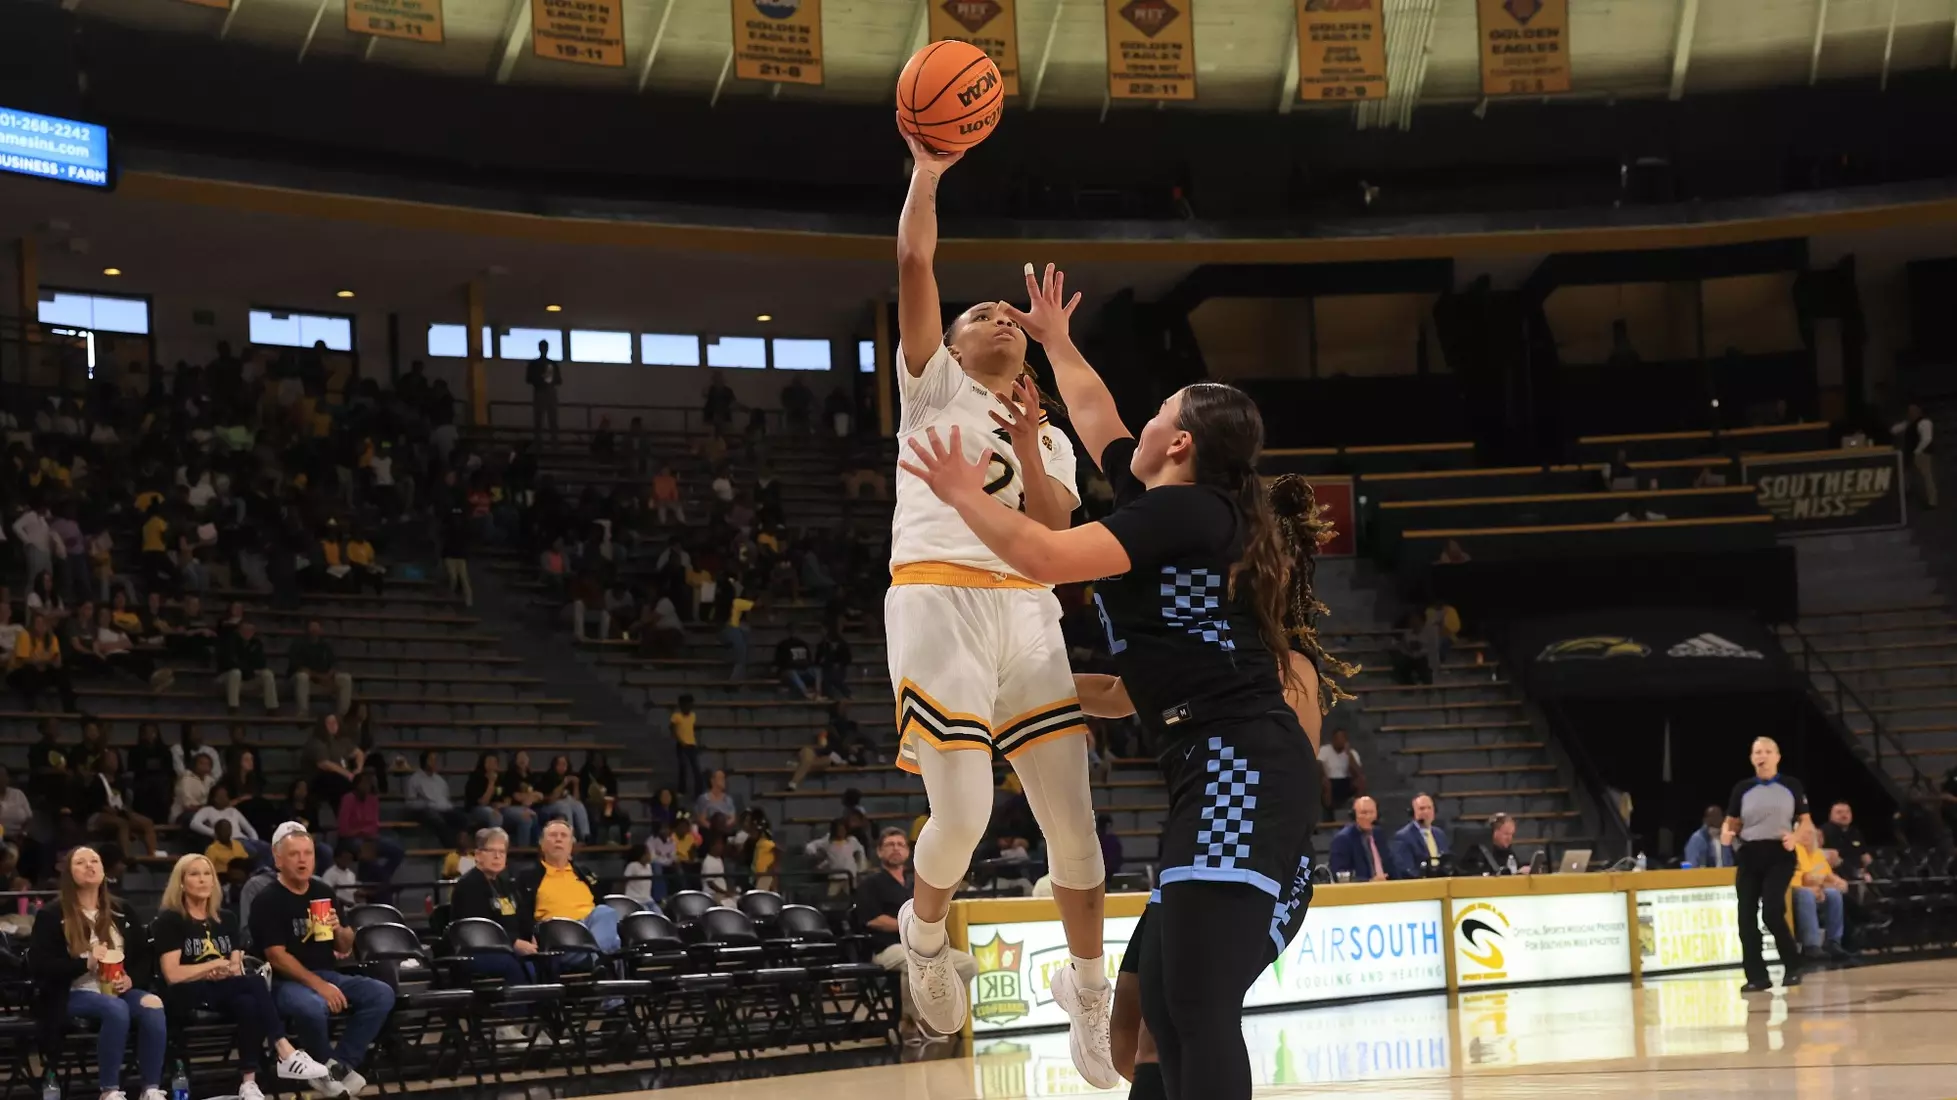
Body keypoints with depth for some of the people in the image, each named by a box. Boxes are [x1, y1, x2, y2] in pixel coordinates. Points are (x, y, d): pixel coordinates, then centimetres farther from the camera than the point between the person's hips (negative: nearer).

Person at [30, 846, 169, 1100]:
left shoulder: (120, 912, 17)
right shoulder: (52, 915, 3)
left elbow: (144, 955, 17)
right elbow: (39, 963, -6)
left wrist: (131, 979, -5)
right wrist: (85, 964, -17)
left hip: (118, 991, 4)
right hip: (74, 993, -4)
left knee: (152, 1006, -30)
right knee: (116, 1009, -37)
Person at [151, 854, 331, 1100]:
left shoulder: (226, 920, 19)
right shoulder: (169, 920, 1)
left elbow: (237, 969, 11)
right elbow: (173, 975, -10)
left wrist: (226, 972, -12)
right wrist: (216, 964, -6)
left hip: (225, 992, 5)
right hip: (187, 996, -5)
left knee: (247, 1004, -35)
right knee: (254, 983, -32)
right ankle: (286, 1054, -37)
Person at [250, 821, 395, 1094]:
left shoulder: (324, 892, 11)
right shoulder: (267, 901, -8)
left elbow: (345, 948, 17)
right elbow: (277, 957, -15)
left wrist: (339, 930, -7)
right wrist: (319, 985, -22)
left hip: (328, 975, 7)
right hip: (286, 982, -7)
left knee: (382, 994, -15)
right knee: (312, 1006, -39)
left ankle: (340, 1064, -13)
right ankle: (327, 1067, -10)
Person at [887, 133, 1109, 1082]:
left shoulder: (1049, 441, 25)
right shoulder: (931, 384, 15)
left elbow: (1055, 529, 6)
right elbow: (913, 265, 2)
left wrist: (1029, 452, -8)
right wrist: (927, 173, 3)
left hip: (1028, 611, 4)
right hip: (939, 600, -4)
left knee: (1074, 817, 1)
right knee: (962, 816, -13)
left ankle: (1086, 983, 20)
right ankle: (926, 931, 18)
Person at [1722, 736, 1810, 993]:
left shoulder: (1791, 786, 4)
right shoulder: (1742, 789, 8)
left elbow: (1805, 821, 7)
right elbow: (1731, 821, 12)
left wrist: (1795, 838, -13)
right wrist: (1726, 834, -10)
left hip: (1779, 854, -3)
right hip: (1749, 855, 3)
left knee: (1772, 911, -18)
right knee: (1747, 917, -3)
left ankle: (1792, 966, 2)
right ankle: (1757, 977, 5)